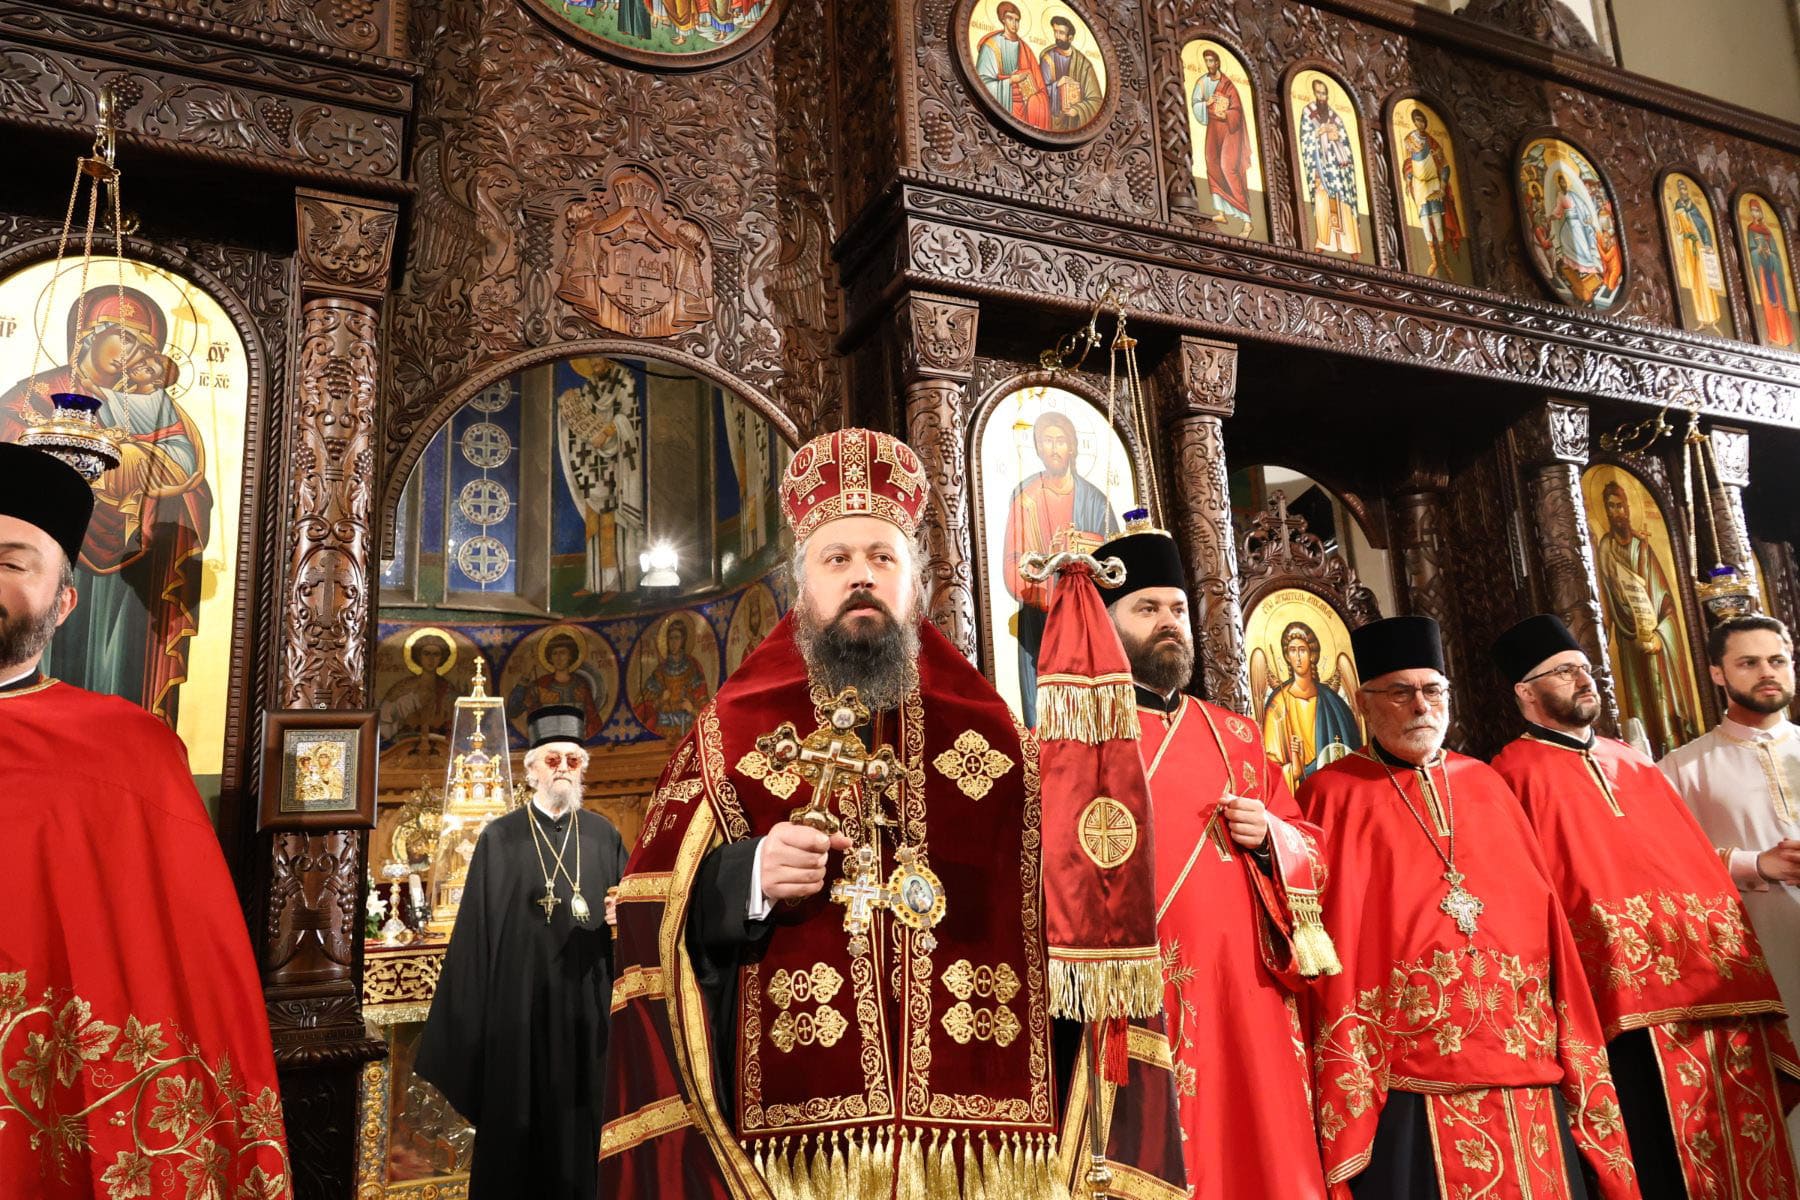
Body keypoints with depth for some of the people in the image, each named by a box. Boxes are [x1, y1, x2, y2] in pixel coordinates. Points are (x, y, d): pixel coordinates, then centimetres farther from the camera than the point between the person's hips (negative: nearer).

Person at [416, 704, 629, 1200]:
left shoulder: (604, 836, 6)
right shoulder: (499, 838, 0)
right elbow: (477, 928, -2)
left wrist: (621, 924, -14)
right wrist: (469, 1020, -4)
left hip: (586, 1003, 2)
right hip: (519, 1004, -1)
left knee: (580, 1121, 9)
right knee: (516, 1122, 7)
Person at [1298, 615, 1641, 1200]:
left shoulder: (1485, 785, 14)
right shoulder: (1335, 794, 0)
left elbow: (1545, 914, 12)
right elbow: (1329, 936, -6)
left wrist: (1574, 1053, 6)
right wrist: (1346, 1086, -12)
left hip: (1524, 1070, 5)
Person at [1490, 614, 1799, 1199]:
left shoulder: (1631, 763, 18)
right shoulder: (1518, 772, -4)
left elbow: (1696, 860, 18)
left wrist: (1739, 968, 12)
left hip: (1712, 990, 7)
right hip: (1624, 1000, -7)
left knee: (1732, 1149, 12)